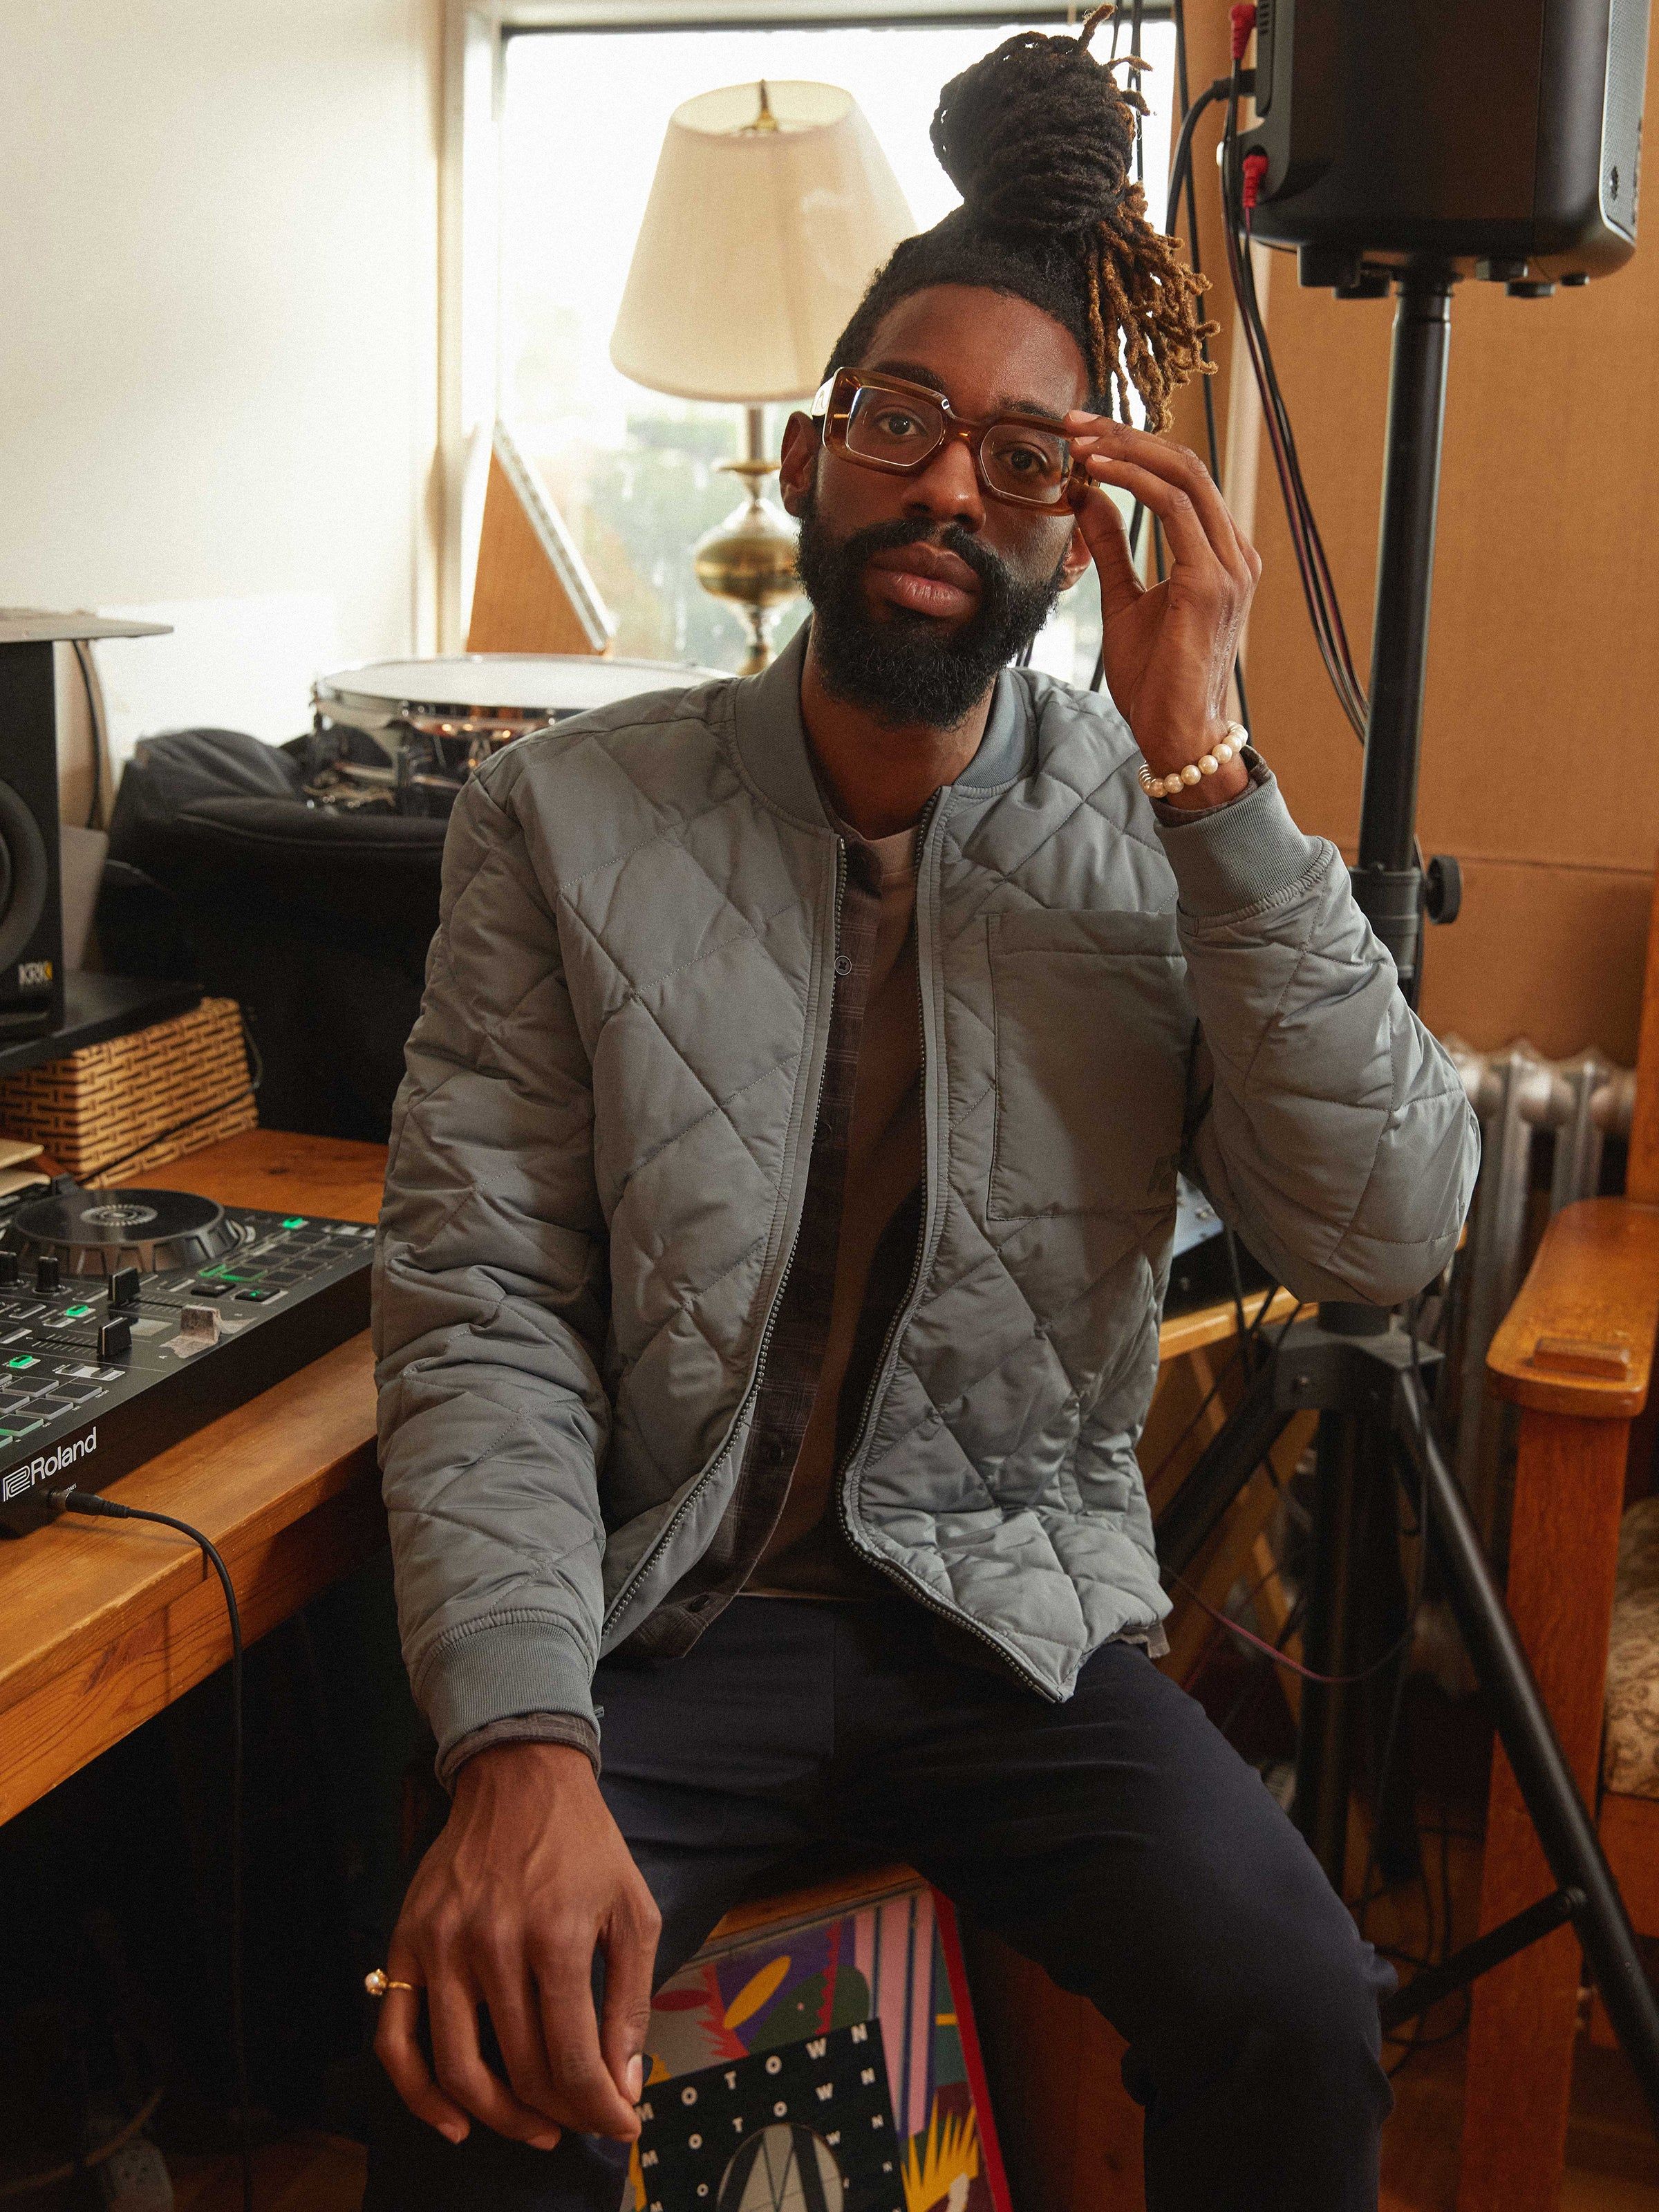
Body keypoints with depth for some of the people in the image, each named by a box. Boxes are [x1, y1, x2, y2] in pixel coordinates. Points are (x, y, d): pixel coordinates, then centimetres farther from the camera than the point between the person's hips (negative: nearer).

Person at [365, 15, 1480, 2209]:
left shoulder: (1164, 834, -1)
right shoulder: (568, 818, -4)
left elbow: (1387, 1239, -12)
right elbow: (479, 1314, -9)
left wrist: (1208, 762, -19)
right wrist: (524, 1748, -25)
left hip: (1019, 1607, 1)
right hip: (658, 1600, -1)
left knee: (1292, 2018, -22)